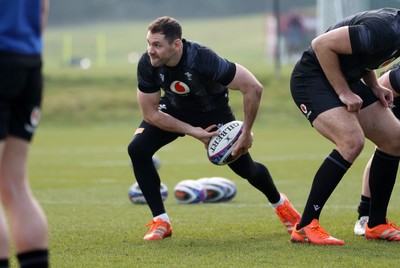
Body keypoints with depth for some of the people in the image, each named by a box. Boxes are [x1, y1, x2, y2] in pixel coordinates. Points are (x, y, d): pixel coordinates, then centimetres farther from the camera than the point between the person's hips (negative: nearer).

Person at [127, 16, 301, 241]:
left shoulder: (202, 59, -40)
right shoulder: (147, 65, -29)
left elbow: (253, 87, -35)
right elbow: (150, 113, -19)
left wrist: (246, 133, -30)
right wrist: (193, 132, -25)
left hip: (213, 112, -2)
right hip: (173, 110, 3)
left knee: (246, 169, 0)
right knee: (137, 150, -19)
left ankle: (280, 204, 35)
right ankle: (161, 222, -6)